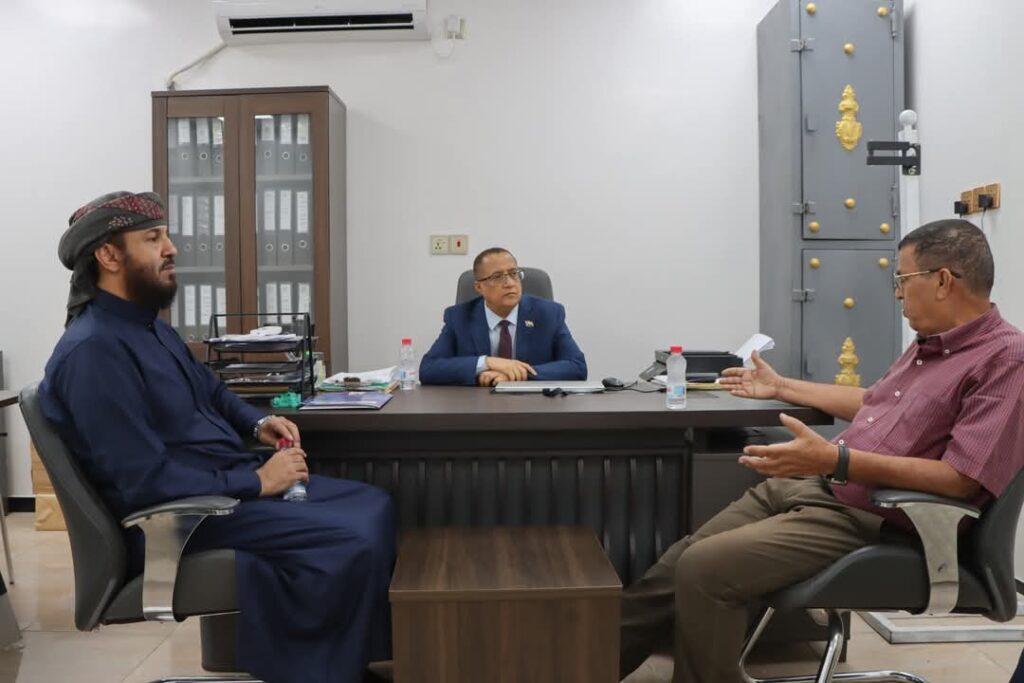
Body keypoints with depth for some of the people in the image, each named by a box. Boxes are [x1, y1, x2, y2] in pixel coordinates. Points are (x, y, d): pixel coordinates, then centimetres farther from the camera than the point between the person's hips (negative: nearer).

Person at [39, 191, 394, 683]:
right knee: (353, 543, -23)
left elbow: (211, 392, 27)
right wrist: (256, 482, -19)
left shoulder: (149, 324, 12)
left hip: (231, 482, 10)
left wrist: (257, 423, 6)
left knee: (374, 506, 6)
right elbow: (147, 482, -26)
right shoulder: (92, 351, -20)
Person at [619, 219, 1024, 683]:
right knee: (680, 563, 1)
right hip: (812, 486, 9)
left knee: (704, 568, -23)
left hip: (868, 521, -8)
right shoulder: (930, 343, 16)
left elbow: (961, 479, -21)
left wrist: (836, 459, -30)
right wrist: (781, 388, 34)